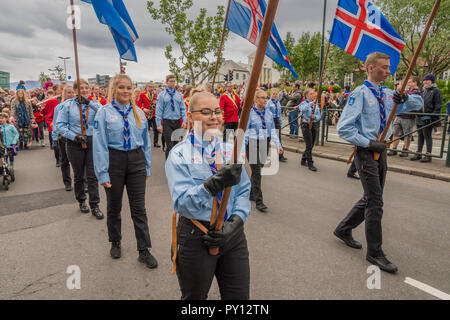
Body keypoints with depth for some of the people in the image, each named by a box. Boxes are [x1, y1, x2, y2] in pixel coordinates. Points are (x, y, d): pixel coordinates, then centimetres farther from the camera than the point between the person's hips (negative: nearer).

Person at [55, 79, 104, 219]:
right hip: (75, 144, 0)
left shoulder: (94, 104, 3)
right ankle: (81, 201, 33)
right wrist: (75, 136, -15)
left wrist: (89, 103, -26)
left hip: (92, 141, 0)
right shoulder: (68, 104, 0)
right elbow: (60, 125, -4)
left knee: (92, 176, 1)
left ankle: (94, 206, 10)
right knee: (78, 176, 13)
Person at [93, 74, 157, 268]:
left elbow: (146, 141, 11)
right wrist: (103, 173, -11)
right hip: (114, 161, -2)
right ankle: (115, 243, 36)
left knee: (139, 208, 3)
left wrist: (147, 167, 10)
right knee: (114, 207, 13)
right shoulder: (104, 112, -4)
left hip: (136, 161, 2)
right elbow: (100, 144, -7)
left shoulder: (139, 113, 6)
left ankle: (144, 251, 13)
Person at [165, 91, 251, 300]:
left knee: (240, 296, 13)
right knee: (195, 297, 17)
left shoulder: (230, 150, 6)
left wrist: (235, 223, -12)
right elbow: (182, 202, -19)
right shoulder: (179, 155, -8)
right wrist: (215, 183, -34)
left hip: (233, 235, 4)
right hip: (196, 237, -3)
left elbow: (243, 192, 4)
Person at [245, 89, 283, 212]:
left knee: (257, 170, 13)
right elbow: (244, 132, -7)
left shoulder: (269, 113, 9)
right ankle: (258, 201, -2)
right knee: (256, 172, -7)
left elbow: (273, 131, 11)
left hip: (265, 145, 5)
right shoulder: (249, 113, -6)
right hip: (253, 145, -5)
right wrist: (243, 149, -11)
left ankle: (251, 193, 30)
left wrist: (278, 145, 2)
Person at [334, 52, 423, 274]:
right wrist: (368, 143, -18)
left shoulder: (388, 95, 10)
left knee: (370, 199, 15)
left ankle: (344, 230, 33)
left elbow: (418, 103, 21)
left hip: (380, 152, 8)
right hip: (366, 153, -7)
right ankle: (375, 253, 9)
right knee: (375, 203, -5)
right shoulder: (360, 94, -10)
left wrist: (406, 98, -2)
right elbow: (344, 128, -15)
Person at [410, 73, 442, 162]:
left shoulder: (436, 91, -4)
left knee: (427, 136, -4)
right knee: (420, 136, 11)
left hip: (428, 118, -7)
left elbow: (438, 106, -10)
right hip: (420, 117, 7)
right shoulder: (423, 90, 18)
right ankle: (418, 154, 17)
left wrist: (432, 116, -18)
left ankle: (428, 155, 2)